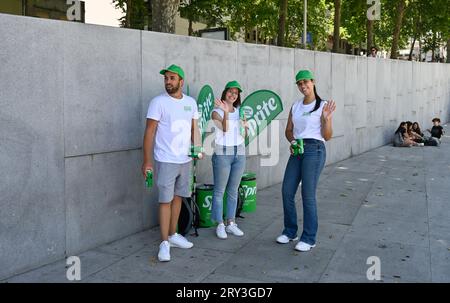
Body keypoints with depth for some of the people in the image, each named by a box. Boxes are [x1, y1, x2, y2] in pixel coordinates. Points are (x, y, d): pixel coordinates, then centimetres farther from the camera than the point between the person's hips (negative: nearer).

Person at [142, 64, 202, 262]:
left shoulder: (191, 102, 7)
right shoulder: (158, 102, -8)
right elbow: (150, 132, -10)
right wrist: (147, 161, -13)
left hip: (185, 160, 5)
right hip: (166, 161, -5)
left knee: (178, 197, 14)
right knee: (165, 200, -3)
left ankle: (173, 235, 27)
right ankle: (164, 243, 4)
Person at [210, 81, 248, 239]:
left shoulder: (240, 111, 11)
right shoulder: (216, 112, -3)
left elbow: (245, 134, 12)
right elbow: (225, 128, -20)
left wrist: (245, 123, -6)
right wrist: (226, 112, -33)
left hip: (239, 154, 5)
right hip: (222, 153, -5)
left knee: (233, 191, 10)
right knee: (219, 191, -1)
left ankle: (231, 223, 17)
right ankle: (220, 225, 7)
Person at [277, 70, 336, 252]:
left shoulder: (322, 106, -3)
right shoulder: (295, 106, 13)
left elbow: (327, 137, -5)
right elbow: (289, 130, 19)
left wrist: (327, 118, -21)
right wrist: (292, 142, -1)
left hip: (314, 150, -6)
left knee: (308, 195, -6)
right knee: (287, 191, 5)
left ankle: (309, 238, 6)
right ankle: (290, 232, 22)